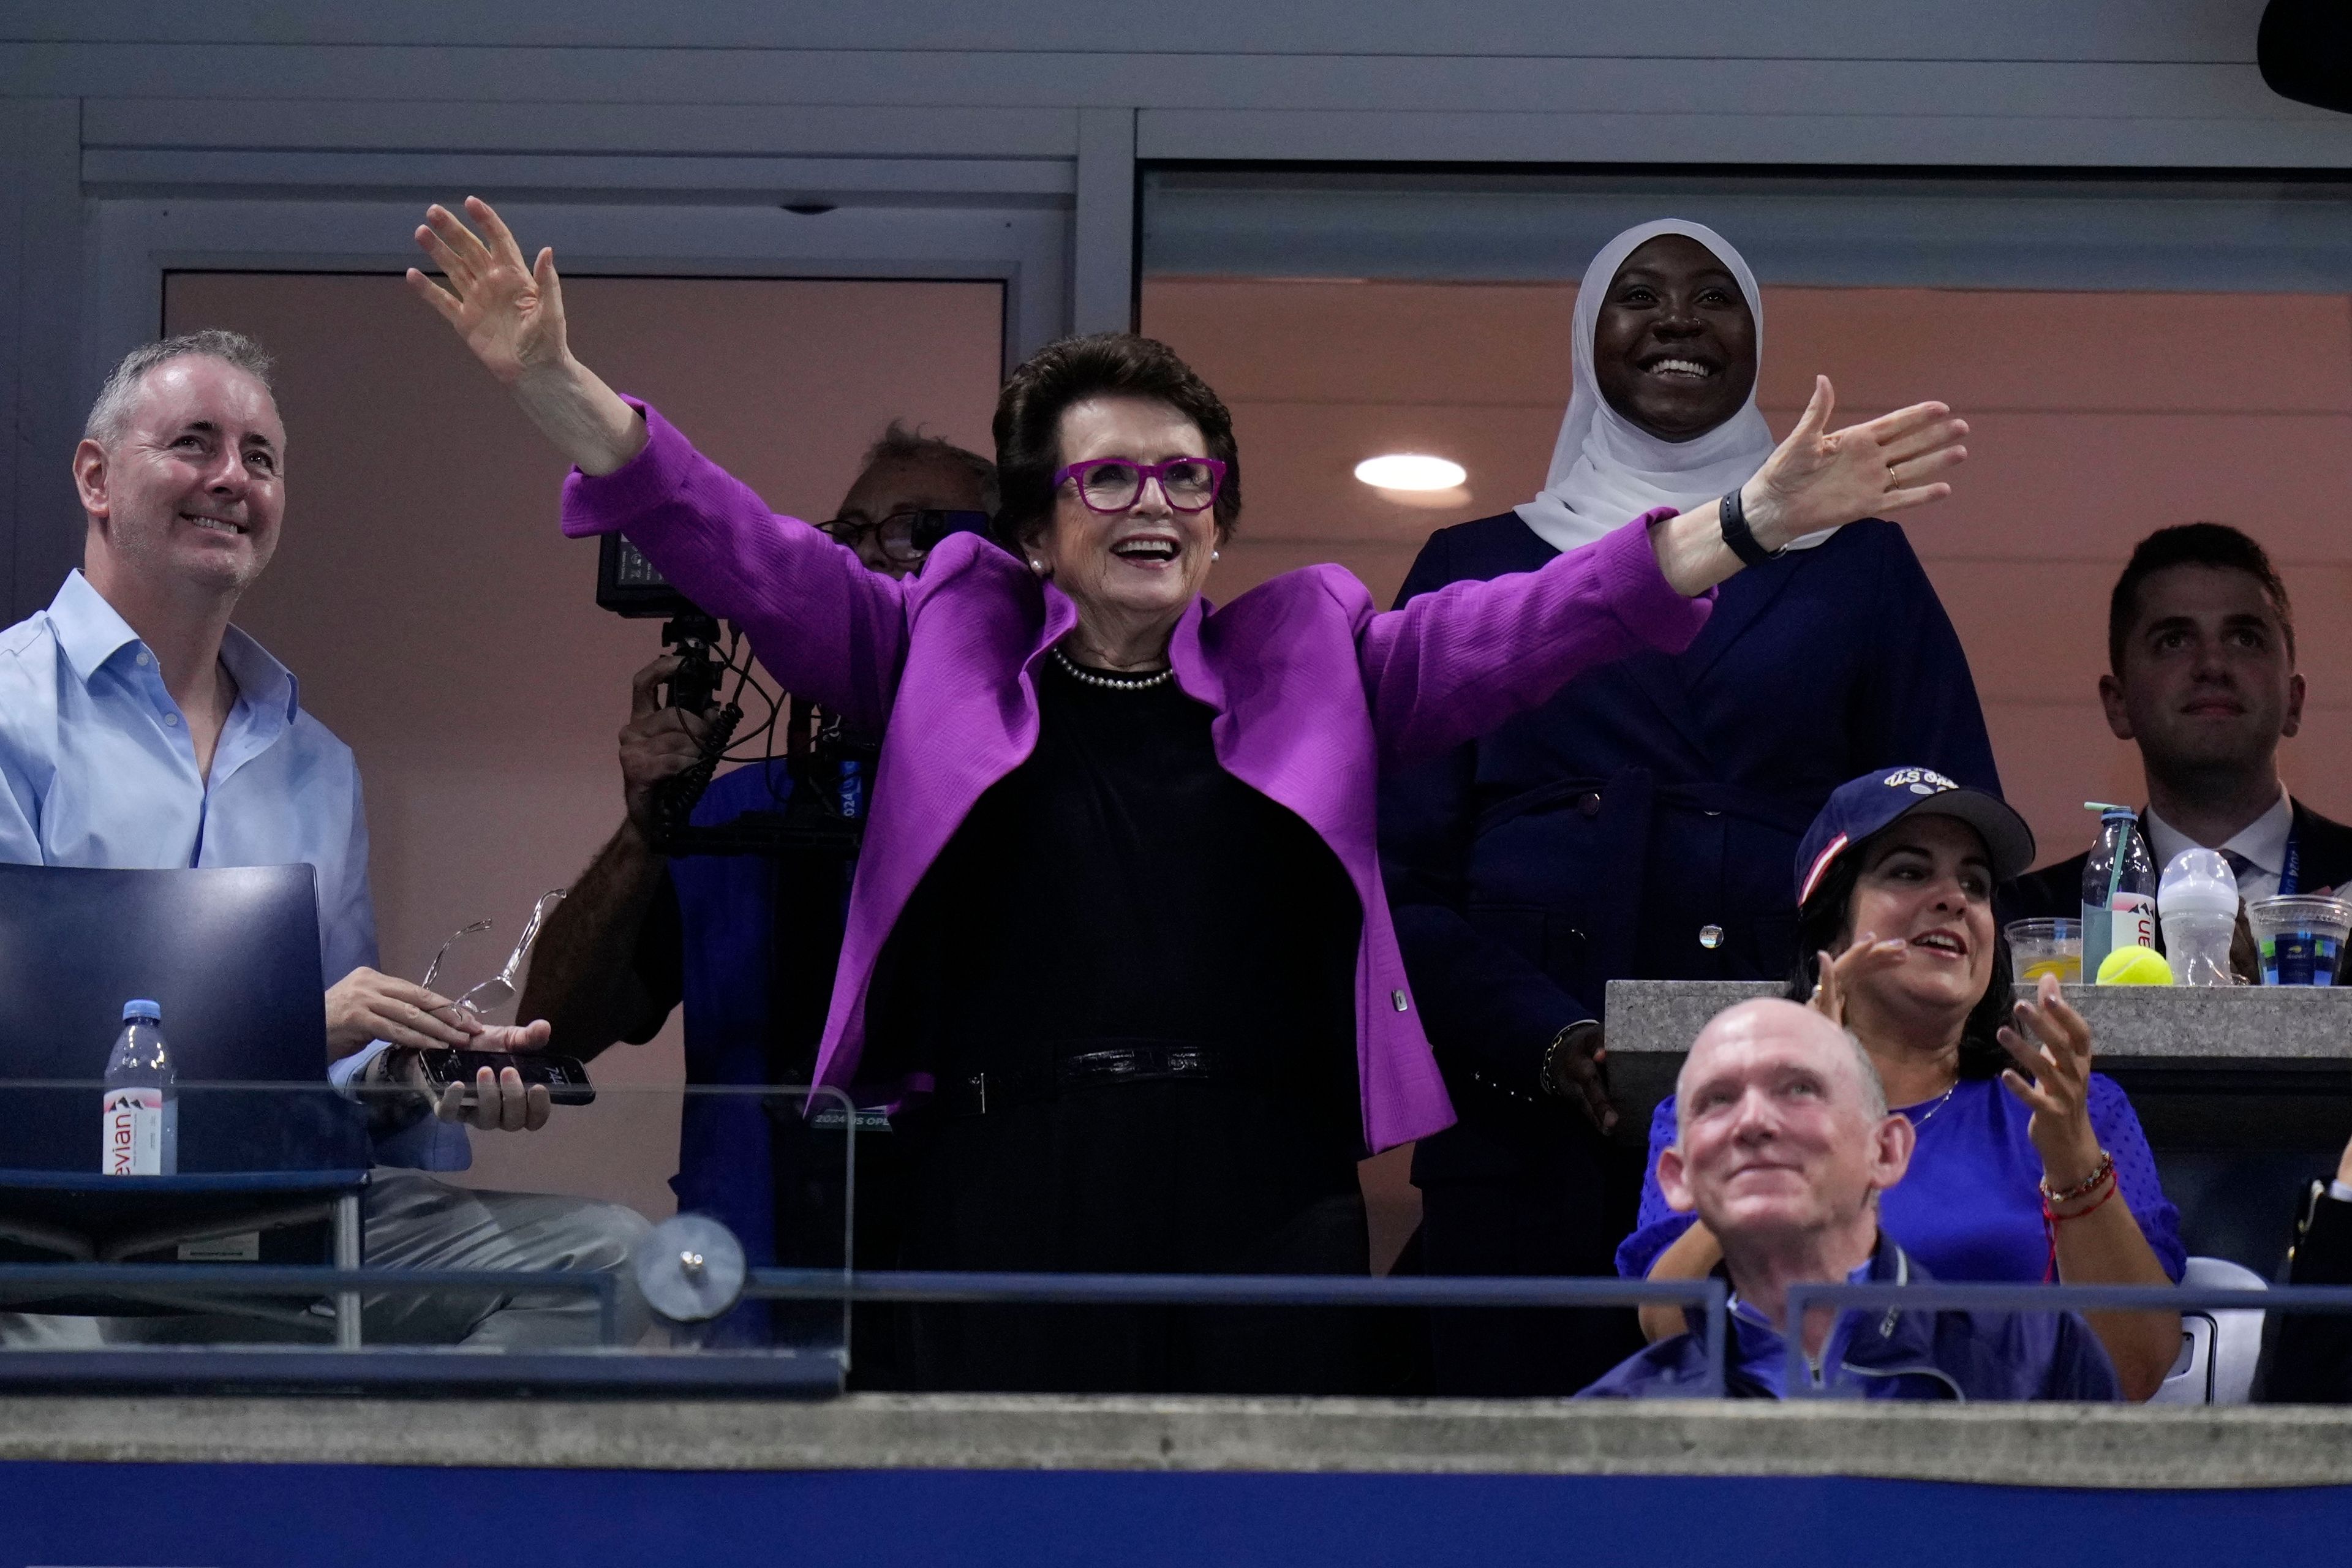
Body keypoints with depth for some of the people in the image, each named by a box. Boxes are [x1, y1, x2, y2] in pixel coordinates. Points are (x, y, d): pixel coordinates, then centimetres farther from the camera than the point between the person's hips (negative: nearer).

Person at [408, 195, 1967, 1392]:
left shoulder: (1312, 661, 14)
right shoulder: (946, 647, 13)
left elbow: (1522, 623, 6)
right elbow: (753, 557, 7)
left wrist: (1748, 521, -8)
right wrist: (556, 383, -6)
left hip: (1266, 1194, 1)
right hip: (1013, 1194, -1)